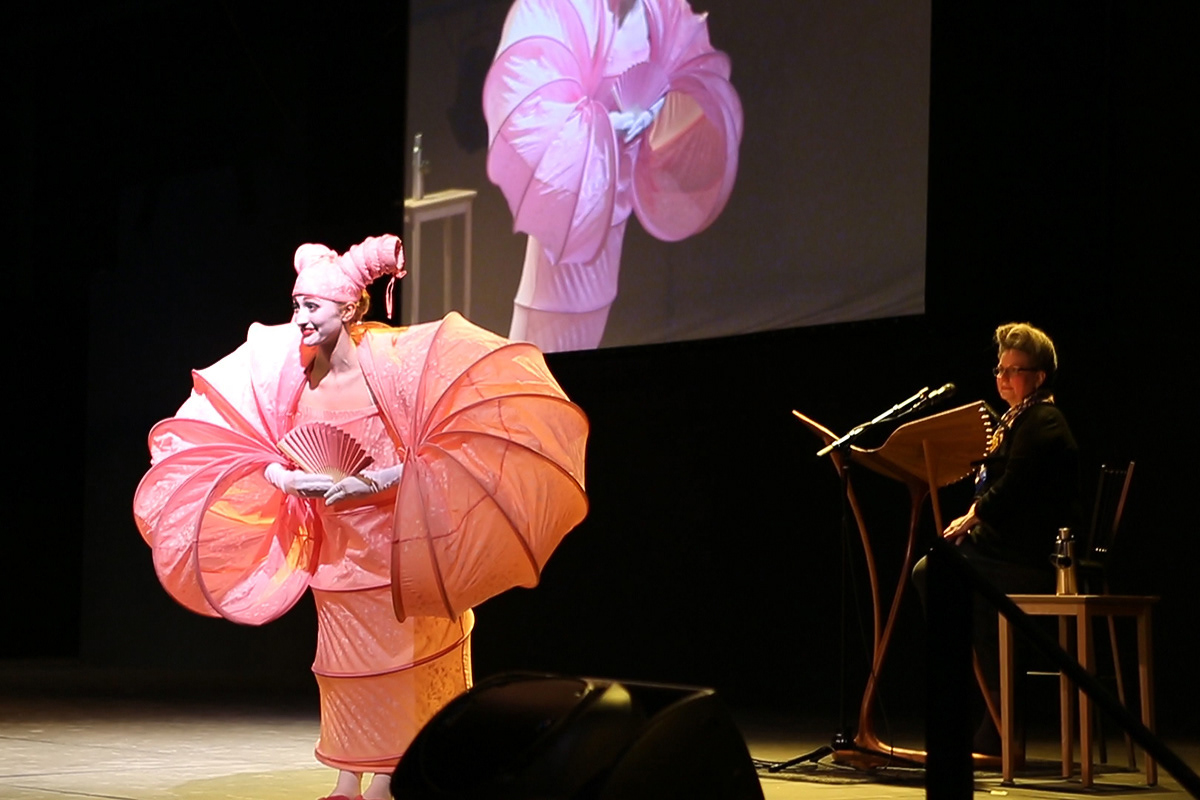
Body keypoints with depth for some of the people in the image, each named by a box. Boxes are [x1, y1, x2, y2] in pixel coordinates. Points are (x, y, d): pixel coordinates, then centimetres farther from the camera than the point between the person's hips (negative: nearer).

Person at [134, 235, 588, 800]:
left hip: (401, 542, -5)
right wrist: (292, 480, -16)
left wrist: (369, 483, -25)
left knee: (399, 660, -2)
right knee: (343, 662, 8)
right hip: (336, 544, 5)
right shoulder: (295, 375, 0)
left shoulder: (387, 362, -15)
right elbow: (276, 462, 6)